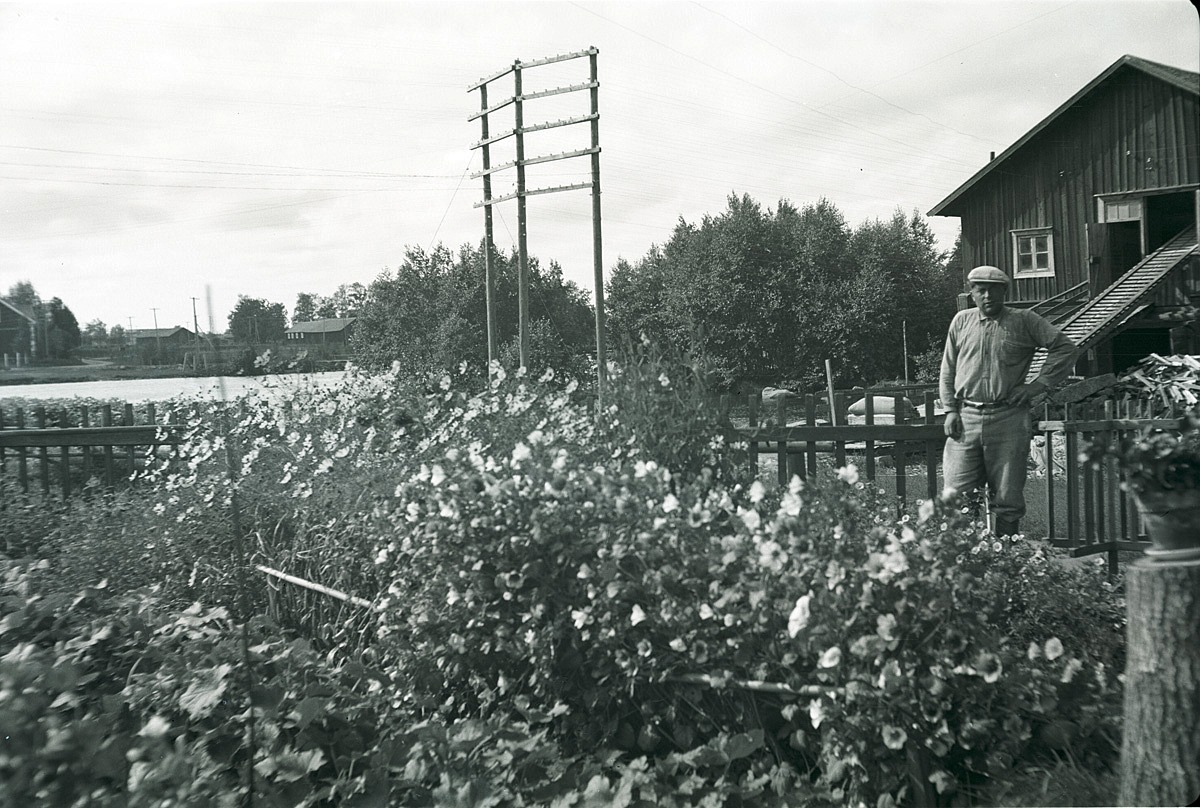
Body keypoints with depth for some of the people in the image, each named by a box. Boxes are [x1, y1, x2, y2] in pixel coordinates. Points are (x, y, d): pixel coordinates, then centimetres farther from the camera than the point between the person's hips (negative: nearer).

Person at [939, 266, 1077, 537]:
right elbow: (947, 370, 15)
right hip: (966, 419, 2)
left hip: (1009, 420, -2)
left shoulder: (1024, 321, 5)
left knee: (1007, 497, 3)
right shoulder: (961, 321, 12)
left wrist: (1038, 385, -3)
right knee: (957, 495, -3)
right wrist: (950, 410, 5)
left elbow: (1065, 348, 5)